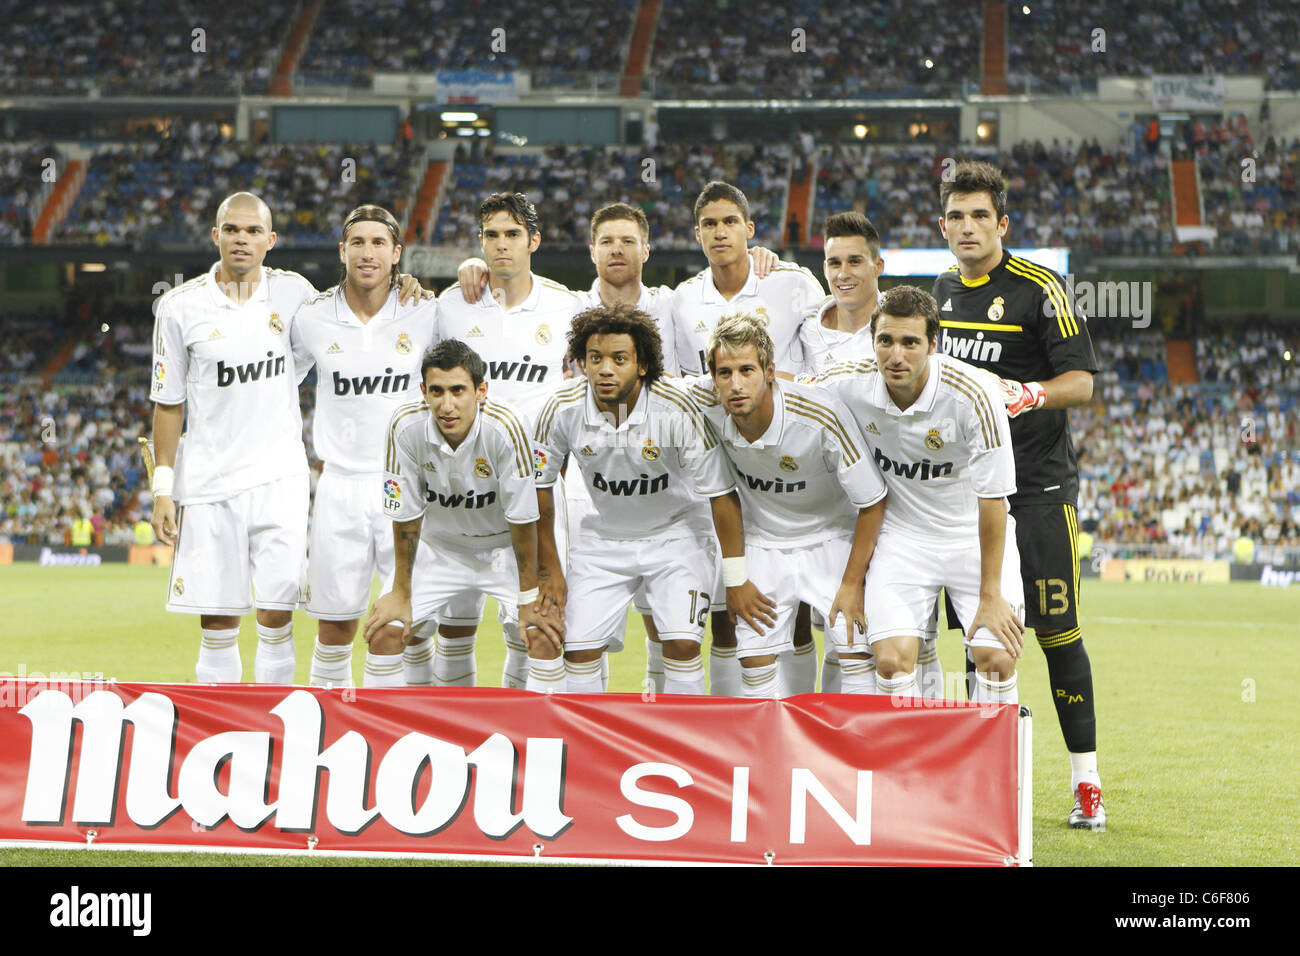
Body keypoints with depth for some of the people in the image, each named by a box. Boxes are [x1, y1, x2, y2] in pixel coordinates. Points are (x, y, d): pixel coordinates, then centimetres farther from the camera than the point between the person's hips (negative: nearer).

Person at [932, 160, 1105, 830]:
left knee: (1057, 632, -6)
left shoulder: (1039, 289, -8)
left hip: (1038, 486, -5)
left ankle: (1086, 781, 3)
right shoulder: (944, 290, 12)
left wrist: (1028, 394, -29)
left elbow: (1082, 383, -12)